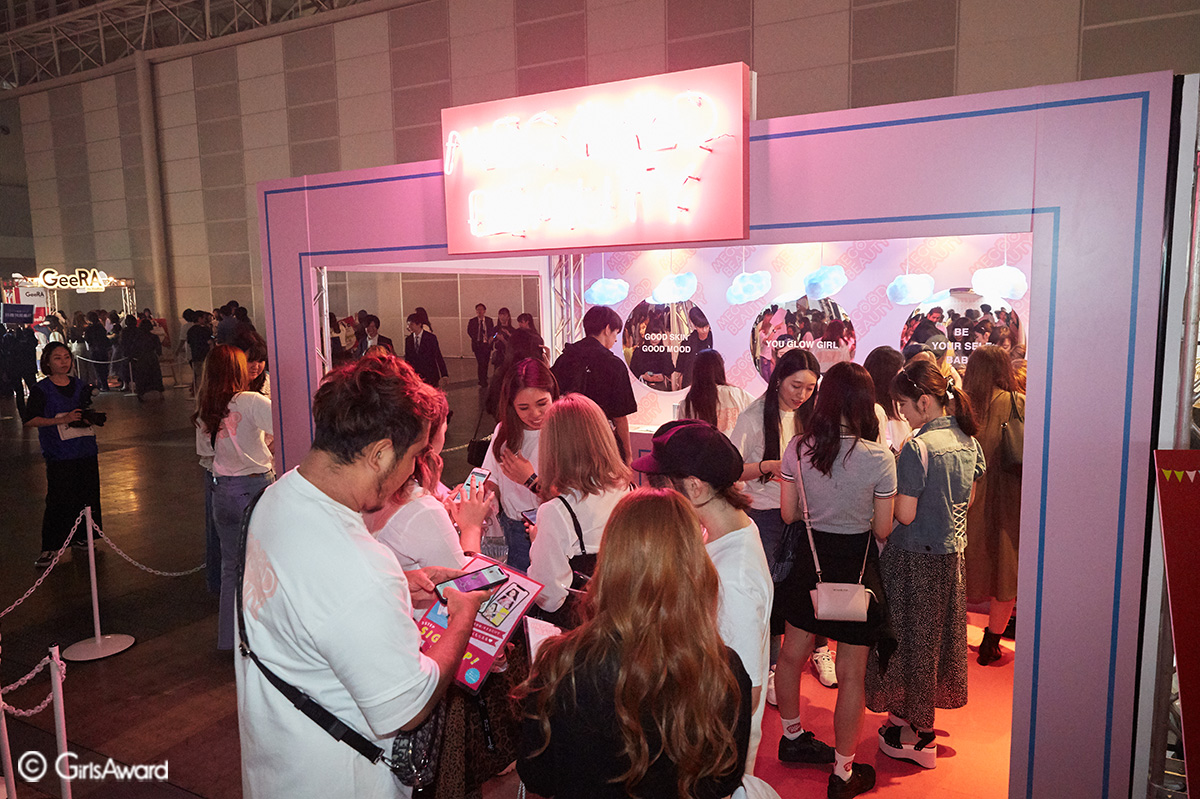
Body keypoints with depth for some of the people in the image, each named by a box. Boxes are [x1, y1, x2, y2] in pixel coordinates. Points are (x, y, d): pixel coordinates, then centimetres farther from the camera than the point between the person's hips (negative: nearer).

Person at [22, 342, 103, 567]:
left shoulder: (80, 386, 10)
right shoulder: (41, 389, -3)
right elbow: (30, 419, -8)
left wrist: (91, 416, -1)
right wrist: (61, 420, -18)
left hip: (86, 451, 5)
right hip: (59, 455, -5)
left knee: (87, 496, 9)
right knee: (59, 501, -6)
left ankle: (81, 537, 26)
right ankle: (49, 548, 3)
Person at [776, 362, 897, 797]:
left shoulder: (797, 448, -10)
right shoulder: (879, 458, -18)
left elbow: (789, 513, 0)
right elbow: (883, 530, -10)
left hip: (810, 558, 4)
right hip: (856, 563, -3)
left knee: (792, 654, 22)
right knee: (851, 673, 10)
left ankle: (793, 738, 42)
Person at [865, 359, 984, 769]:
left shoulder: (917, 447, -23)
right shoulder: (968, 441, 2)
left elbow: (904, 514, -22)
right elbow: (967, 499, 13)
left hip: (916, 558, -8)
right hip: (953, 552, 8)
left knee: (913, 639, 7)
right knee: (939, 633, 19)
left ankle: (918, 736, 19)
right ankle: (916, 713, 37)